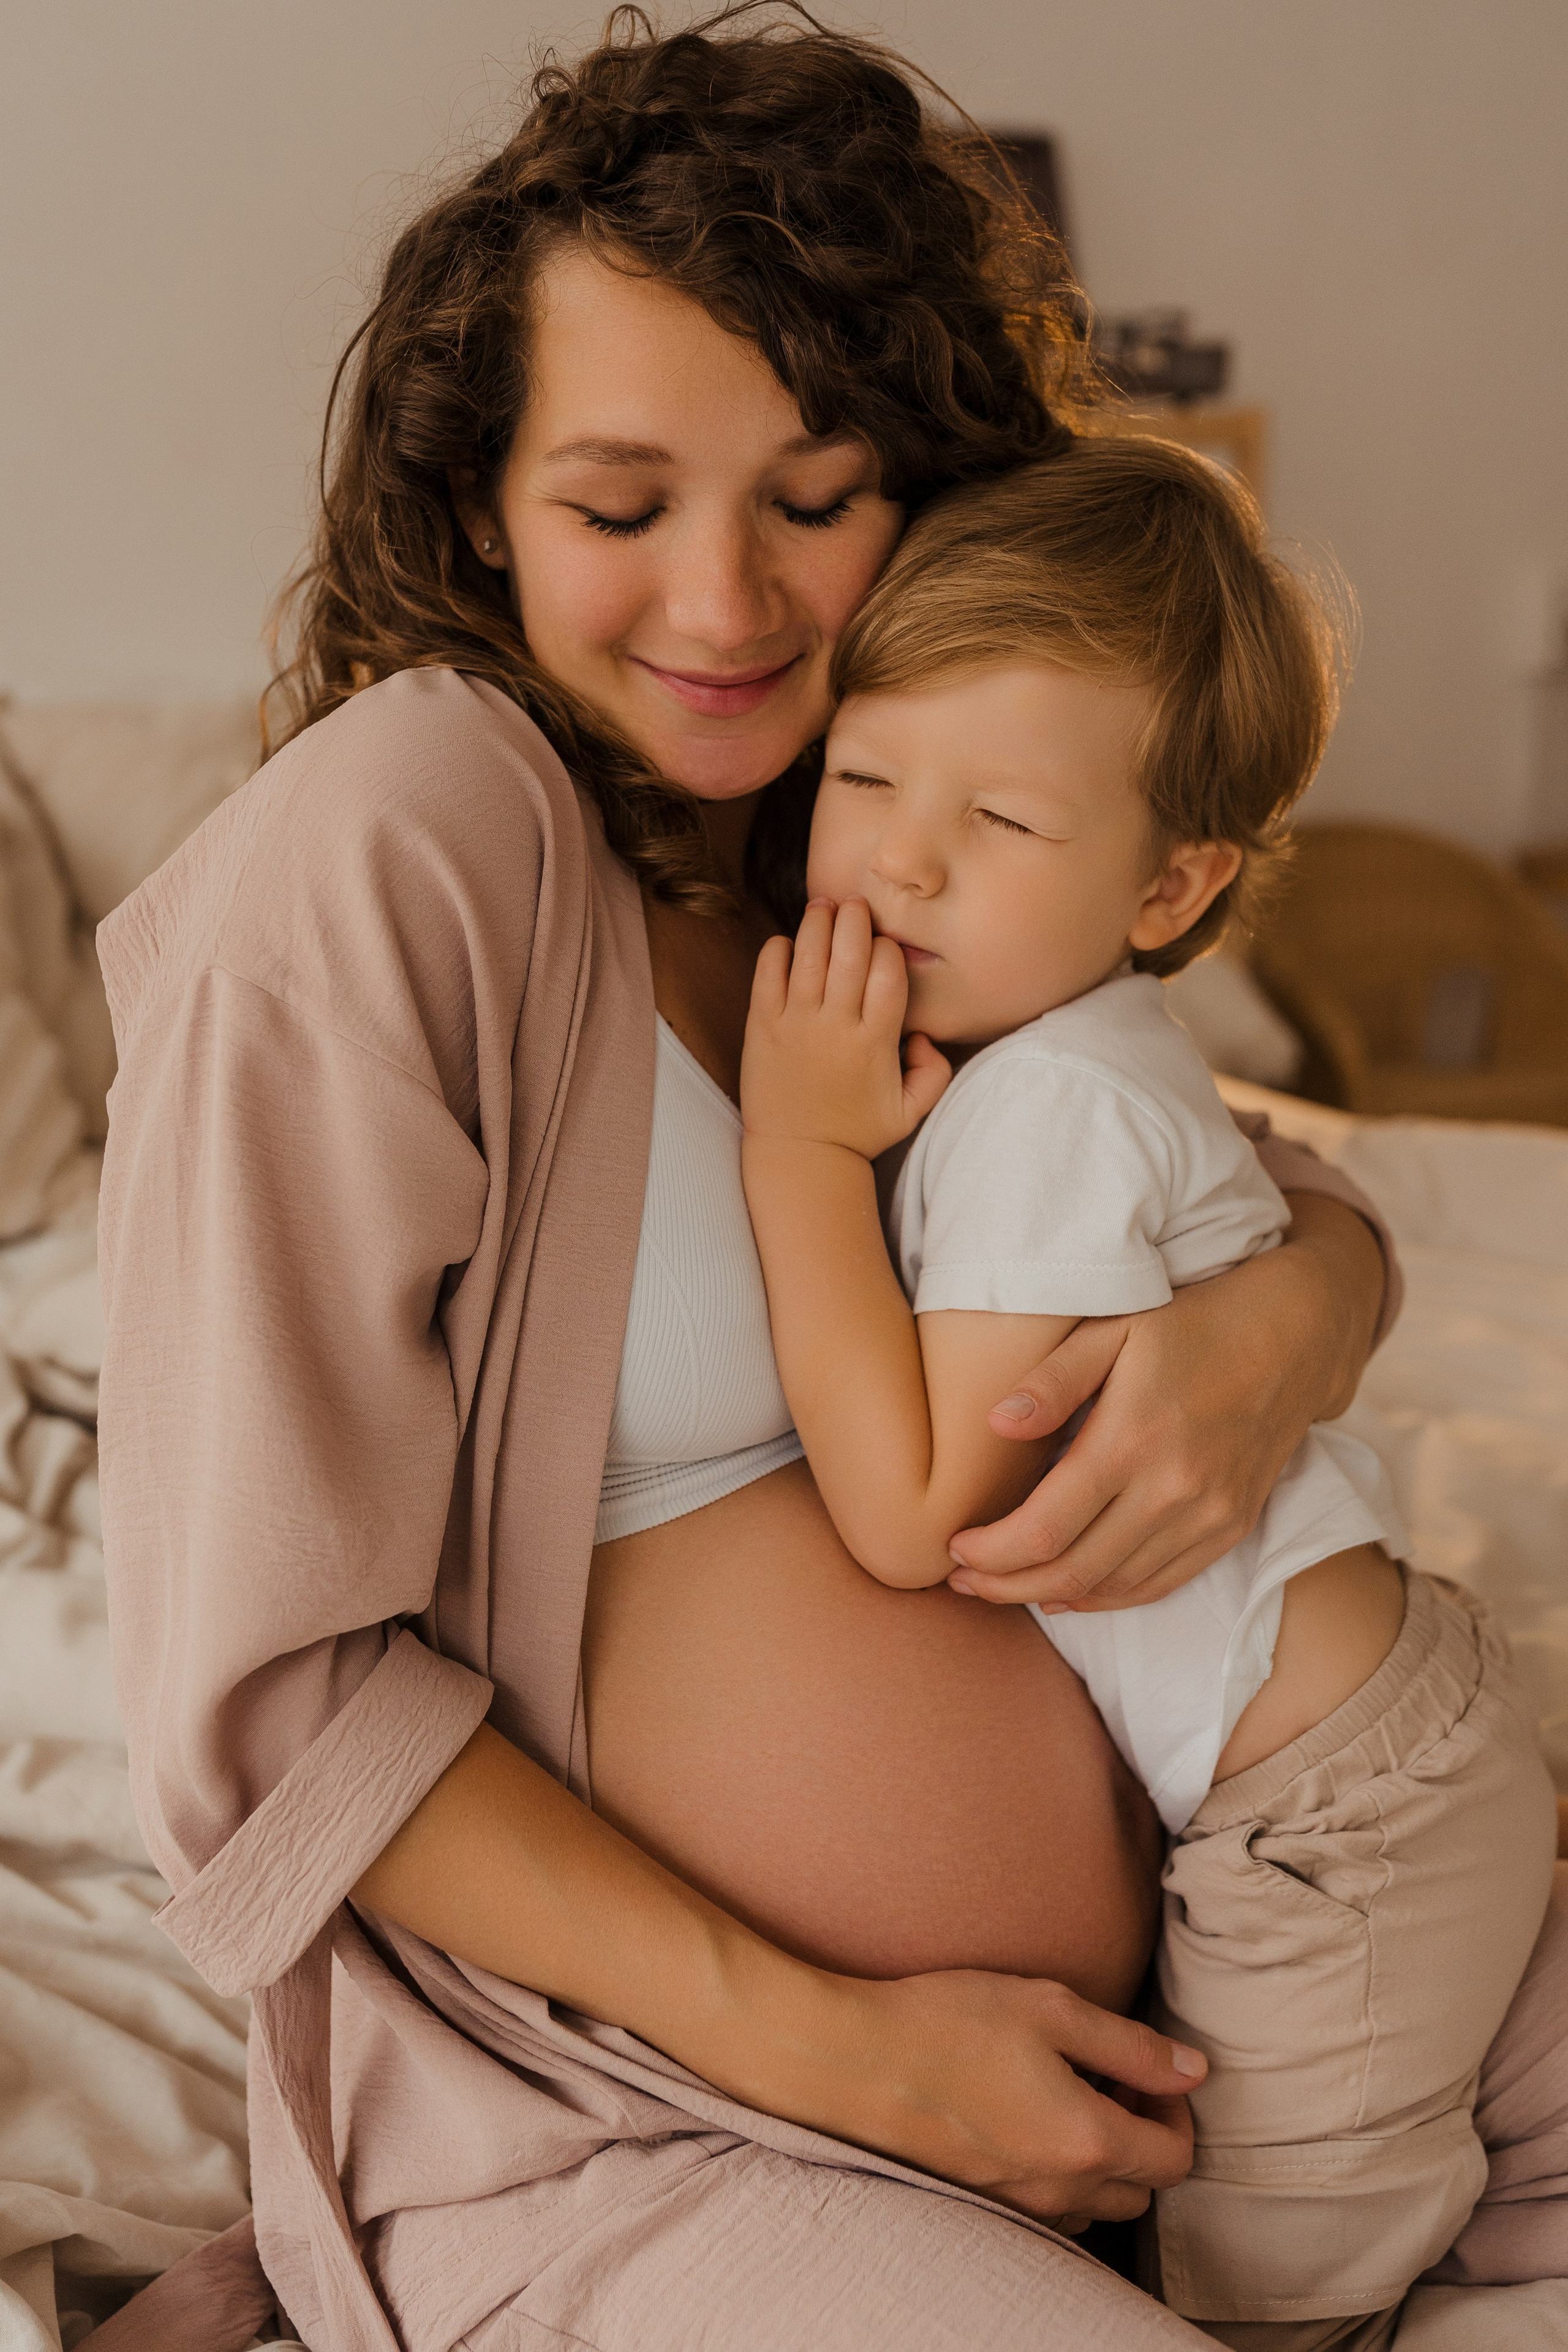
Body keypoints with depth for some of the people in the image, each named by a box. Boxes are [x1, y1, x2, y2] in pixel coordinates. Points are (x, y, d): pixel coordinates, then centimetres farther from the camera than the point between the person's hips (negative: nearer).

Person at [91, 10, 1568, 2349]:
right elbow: (263, 1701, -17)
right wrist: (835, 2050, -17)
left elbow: (1297, 1197, 9)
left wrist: (1294, 1308, -17)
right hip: (621, 2111, -6)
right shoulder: (380, 850, -19)